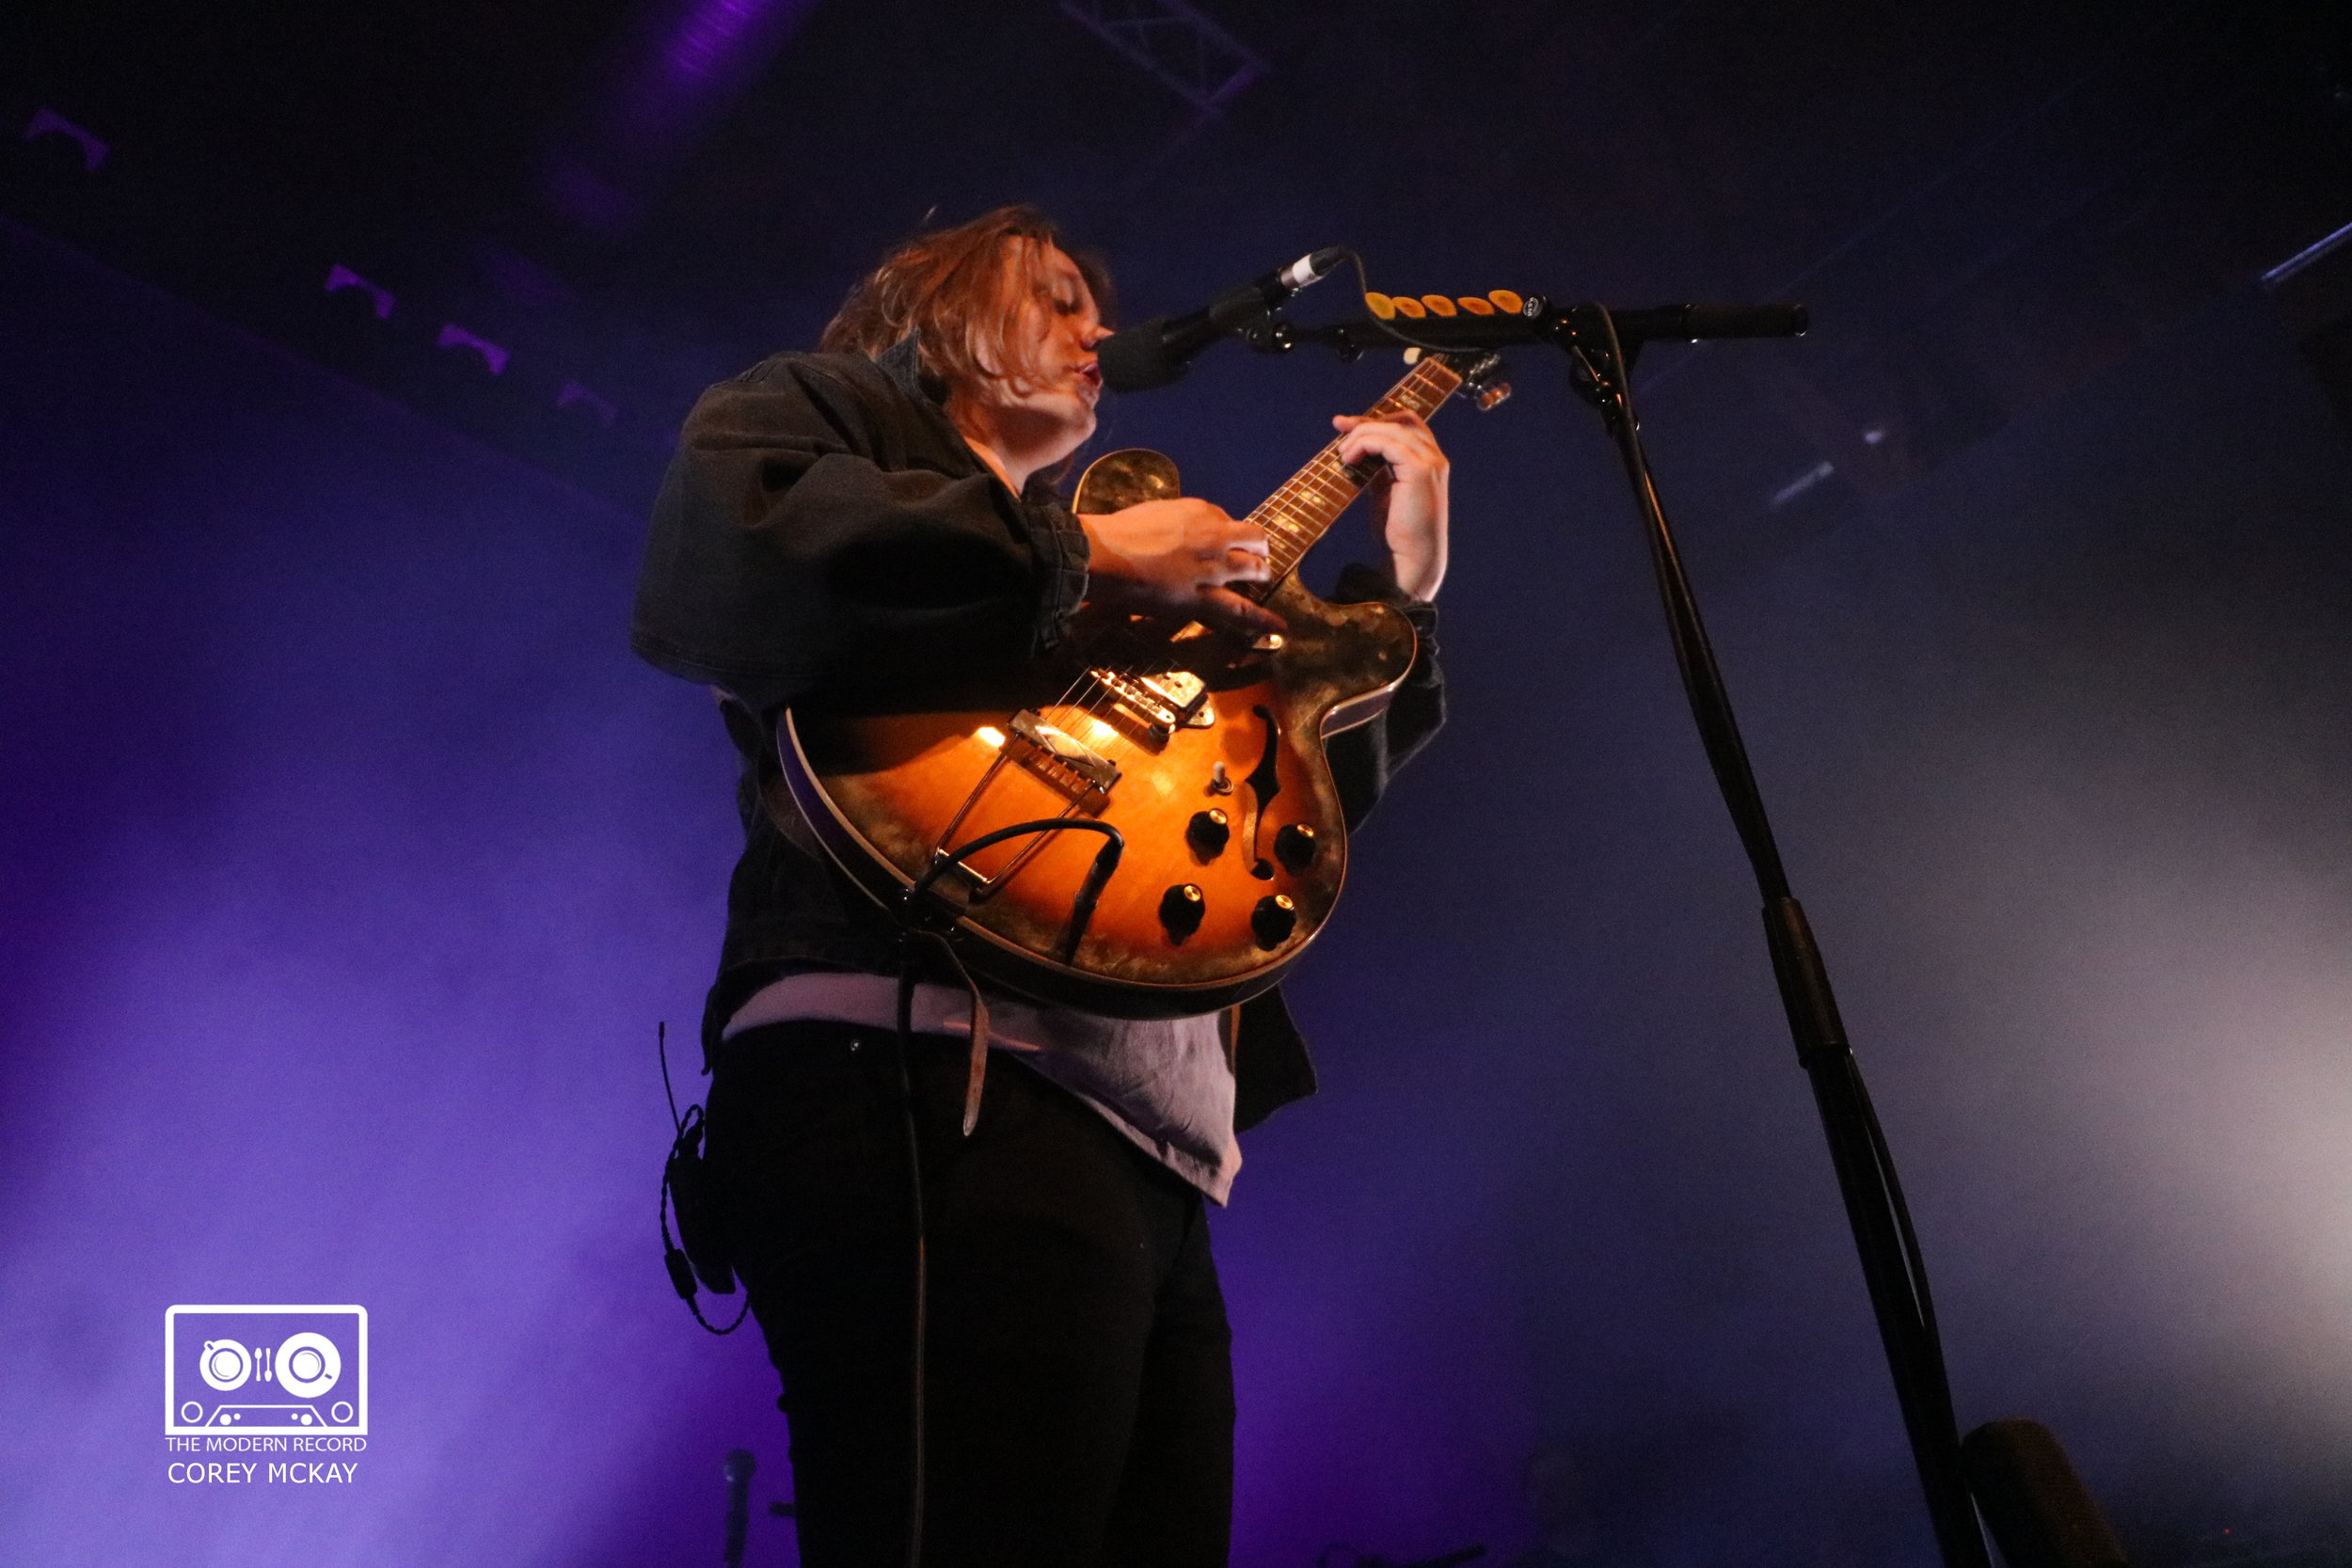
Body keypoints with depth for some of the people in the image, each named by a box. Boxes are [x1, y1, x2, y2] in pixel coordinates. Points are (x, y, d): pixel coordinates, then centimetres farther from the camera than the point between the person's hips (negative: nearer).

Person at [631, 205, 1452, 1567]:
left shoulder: (1093, 557, 33)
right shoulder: (820, 409, 14)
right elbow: (706, 576, -13)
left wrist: (1404, 586, 26)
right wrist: (1084, 560, -7)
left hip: (1147, 1134, 9)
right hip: (926, 1077, -8)